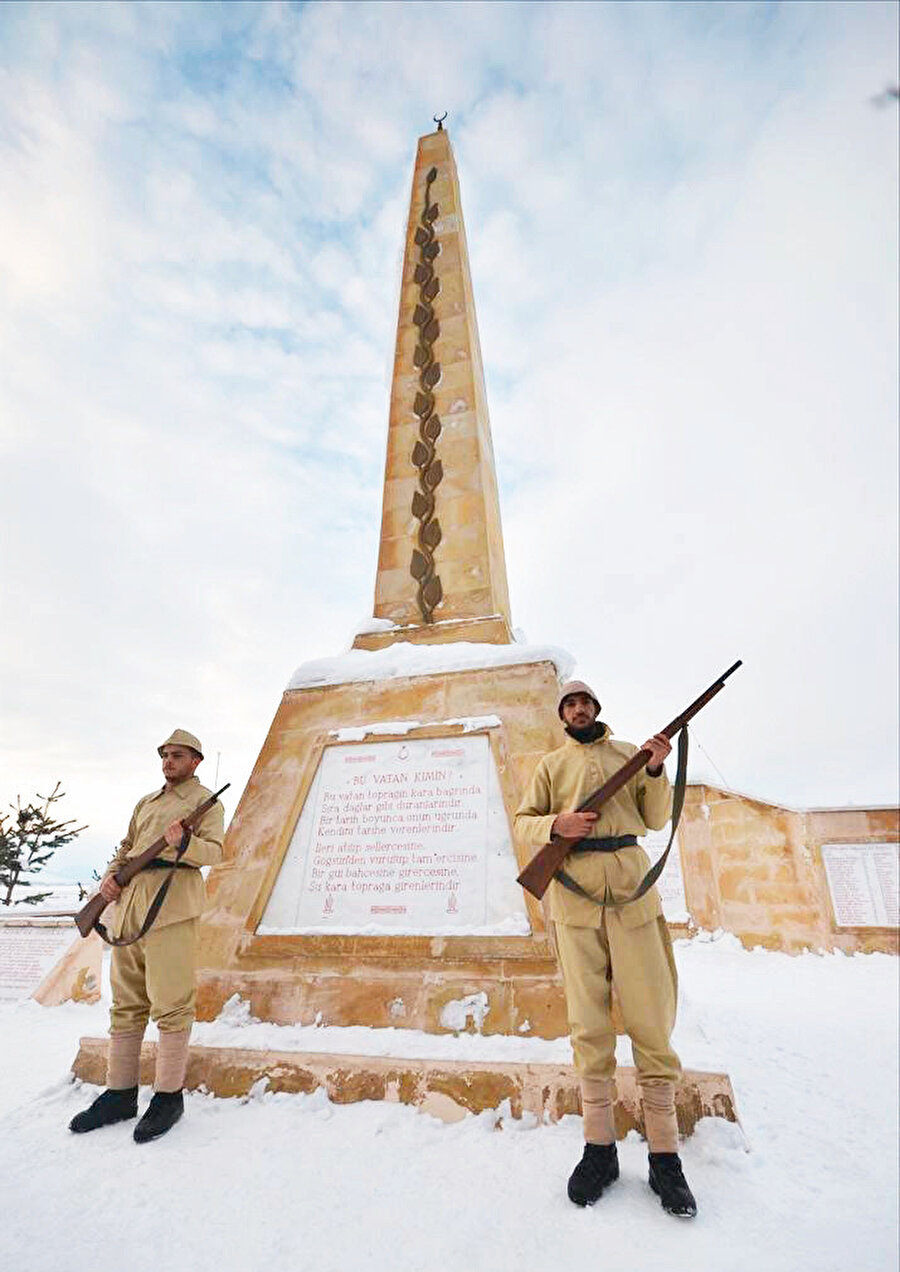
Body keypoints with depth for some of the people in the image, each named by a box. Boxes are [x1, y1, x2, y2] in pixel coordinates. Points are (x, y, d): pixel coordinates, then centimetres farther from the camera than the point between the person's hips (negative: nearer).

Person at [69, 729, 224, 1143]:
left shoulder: (206, 801, 0)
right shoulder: (146, 802, 22)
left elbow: (214, 850, -12)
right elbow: (126, 847, 25)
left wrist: (183, 844, -32)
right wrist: (110, 875, 5)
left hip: (171, 911, -7)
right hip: (127, 910, 7)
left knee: (170, 1006, -3)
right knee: (126, 1006, 15)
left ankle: (169, 1096, 11)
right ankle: (119, 1094, 27)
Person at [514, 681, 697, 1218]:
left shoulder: (628, 752, 16)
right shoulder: (552, 763, 15)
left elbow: (655, 818, 11)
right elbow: (523, 823, 11)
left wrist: (657, 769, -6)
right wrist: (556, 824, -10)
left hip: (630, 885, 0)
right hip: (574, 889, 0)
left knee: (651, 1012, -1)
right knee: (588, 1019, 4)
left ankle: (664, 1154, 12)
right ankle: (600, 1146, 16)